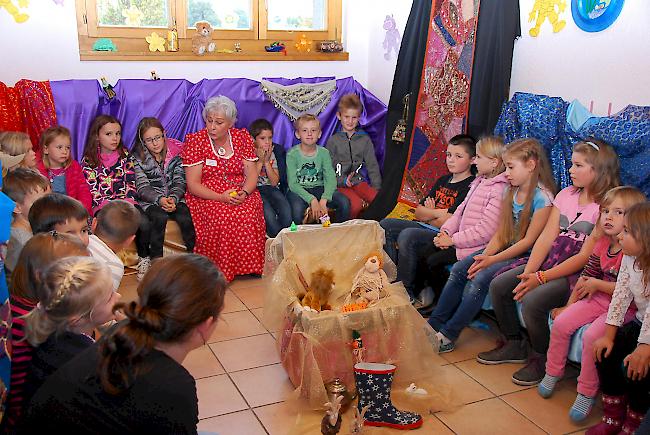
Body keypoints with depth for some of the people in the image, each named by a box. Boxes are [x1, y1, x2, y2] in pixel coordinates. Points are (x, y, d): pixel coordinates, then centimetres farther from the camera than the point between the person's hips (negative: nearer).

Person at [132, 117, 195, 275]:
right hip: (149, 201, -1)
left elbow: (179, 182, 0)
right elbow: (143, 188, -7)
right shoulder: (138, 158, -1)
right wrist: (160, 200, -25)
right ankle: (155, 260, -22)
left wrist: (174, 199, -20)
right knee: (160, 217, -32)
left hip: (174, 198, 1)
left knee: (185, 218, -27)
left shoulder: (176, 153, 3)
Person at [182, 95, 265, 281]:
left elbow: (252, 174, 4)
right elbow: (193, 184, -7)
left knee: (250, 212, -29)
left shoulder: (242, 137, 6)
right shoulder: (195, 141, -3)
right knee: (221, 215, -33)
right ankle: (221, 271, -18)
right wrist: (220, 197, -22)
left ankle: (247, 265, -14)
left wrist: (244, 193, -18)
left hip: (240, 194, 2)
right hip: (206, 196, -2)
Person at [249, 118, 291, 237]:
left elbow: (274, 182, 1)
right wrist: (260, 161, -11)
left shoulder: (271, 155, 10)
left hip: (270, 189, 4)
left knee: (286, 213, -26)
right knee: (268, 214, -32)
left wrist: (267, 161, -7)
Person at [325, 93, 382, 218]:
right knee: (356, 205, -32)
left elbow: (372, 166, 10)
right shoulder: (333, 140, 4)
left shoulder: (365, 139, 12)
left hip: (359, 181, 3)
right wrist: (343, 181, -14)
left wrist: (377, 188, -1)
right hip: (340, 185, -3)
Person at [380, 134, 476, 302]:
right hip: (427, 229, 9)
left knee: (407, 235, -32)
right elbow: (418, 212, 15)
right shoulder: (443, 180, 18)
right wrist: (438, 213, -4)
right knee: (385, 225, -3)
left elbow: (447, 222, -17)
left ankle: (407, 293, -20)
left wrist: (429, 212, 0)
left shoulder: (471, 186, -9)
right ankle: (393, 277, -5)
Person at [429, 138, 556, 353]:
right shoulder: (511, 192, 10)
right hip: (505, 249, 8)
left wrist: (492, 260, -19)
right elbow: (501, 233, 7)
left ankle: (448, 336, -16)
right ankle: (433, 325, -6)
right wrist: (484, 256, -9)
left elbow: (528, 241, -17)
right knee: (459, 269, -9)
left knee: (481, 278, -26)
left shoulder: (542, 198, -16)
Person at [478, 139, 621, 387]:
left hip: (578, 273, -7)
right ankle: (514, 345, 15)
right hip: (550, 261, 8)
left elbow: (585, 257, -17)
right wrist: (528, 272, -11)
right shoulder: (566, 194, 10)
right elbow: (546, 237, 3)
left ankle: (541, 360, -3)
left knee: (532, 300, -29)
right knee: (498, 285, -5)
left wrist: (540, 278, -21)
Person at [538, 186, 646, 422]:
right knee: (561, 323, -7)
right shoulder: (602, 245, 5)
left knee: (591, 336, -27)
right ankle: (553, 372, 13)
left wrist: (597, 284, -13)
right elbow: (586, 276, 13)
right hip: (598, 299, 7)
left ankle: (587, 393, -8)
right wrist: (570, 304, 10)